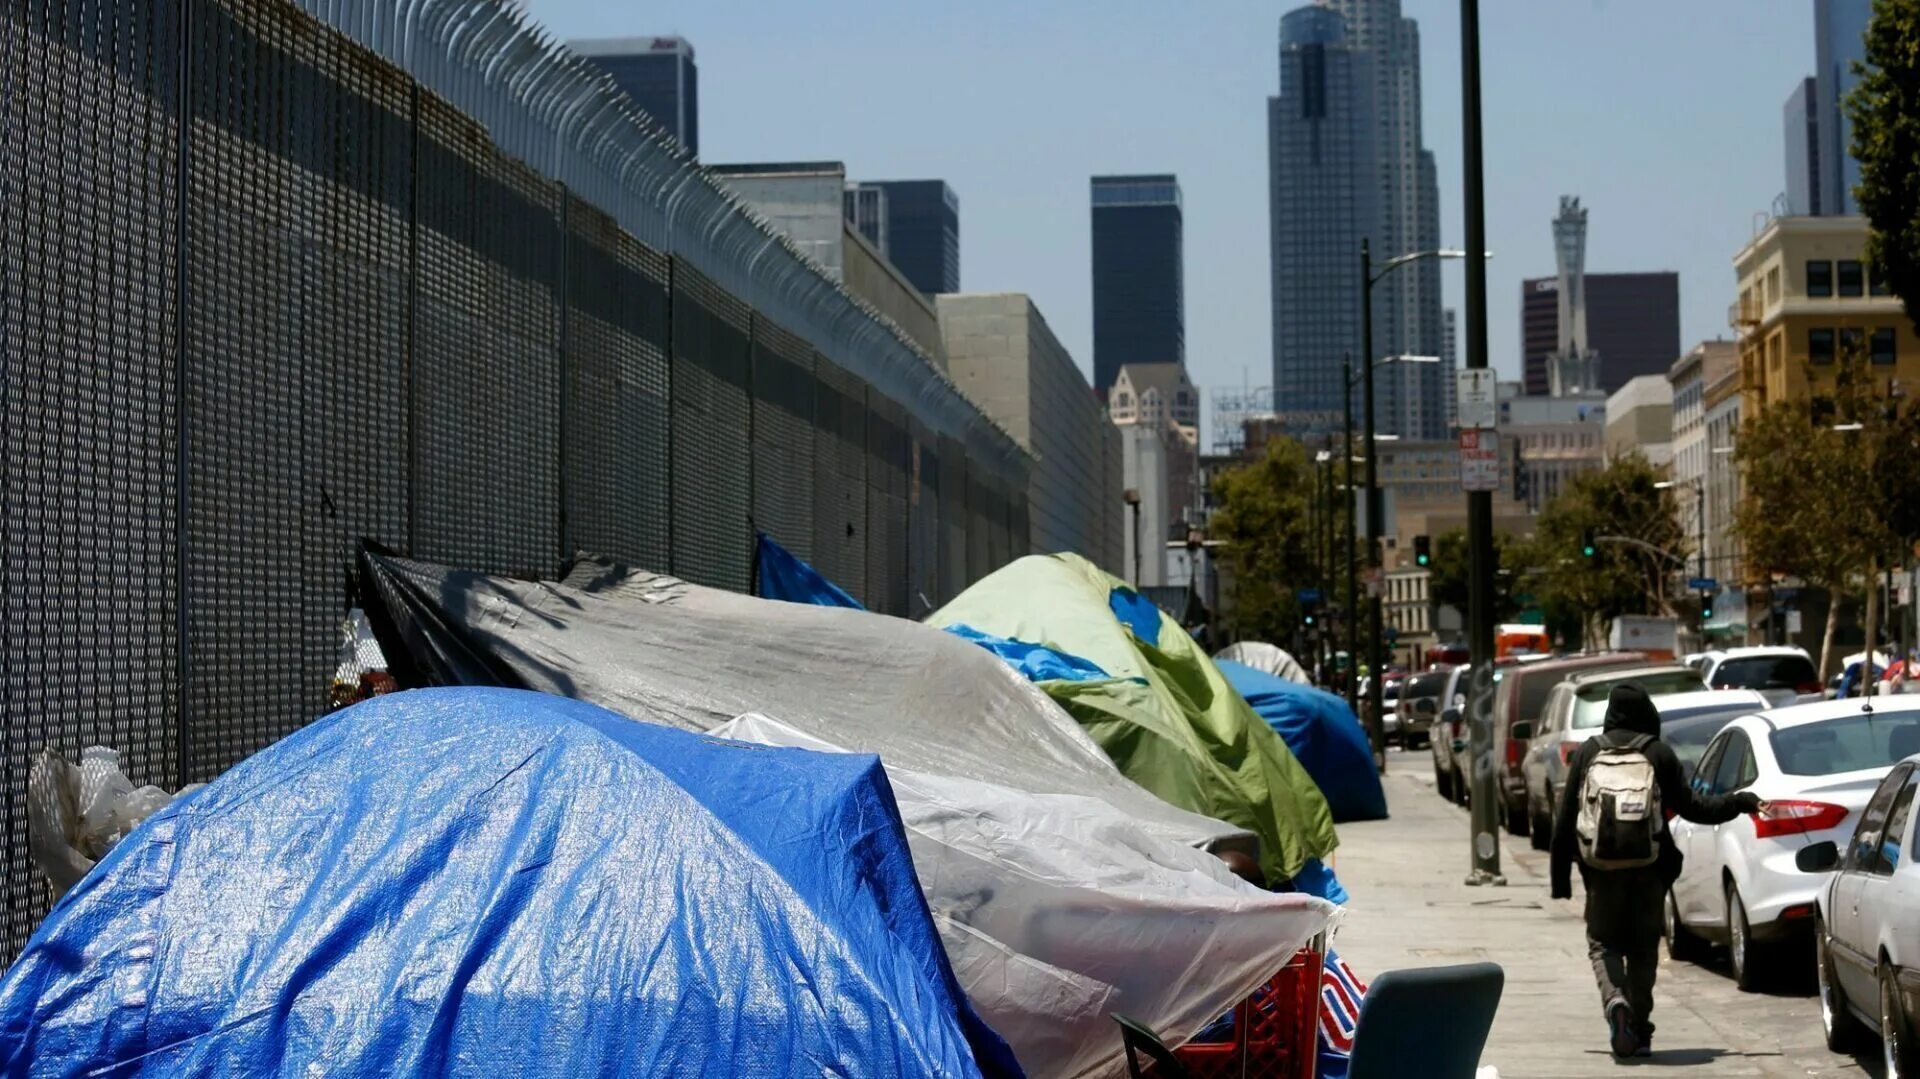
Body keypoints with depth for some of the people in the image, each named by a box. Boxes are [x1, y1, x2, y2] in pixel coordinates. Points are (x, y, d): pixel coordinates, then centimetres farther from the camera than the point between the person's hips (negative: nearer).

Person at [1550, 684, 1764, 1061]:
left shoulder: (1587, 753, 4)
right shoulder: (1659, 753, 1)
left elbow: (1565, 819, 3)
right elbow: (1689, 805, -1)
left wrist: (1560, 877, 7)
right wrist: (1741, 802, 12)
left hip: (1602, 866, 0)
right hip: (1649, 868, 0)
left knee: (1603, 942, 9)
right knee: (1643, 948, 10)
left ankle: (1614, 999, -19)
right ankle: (1639, 1032, 10)